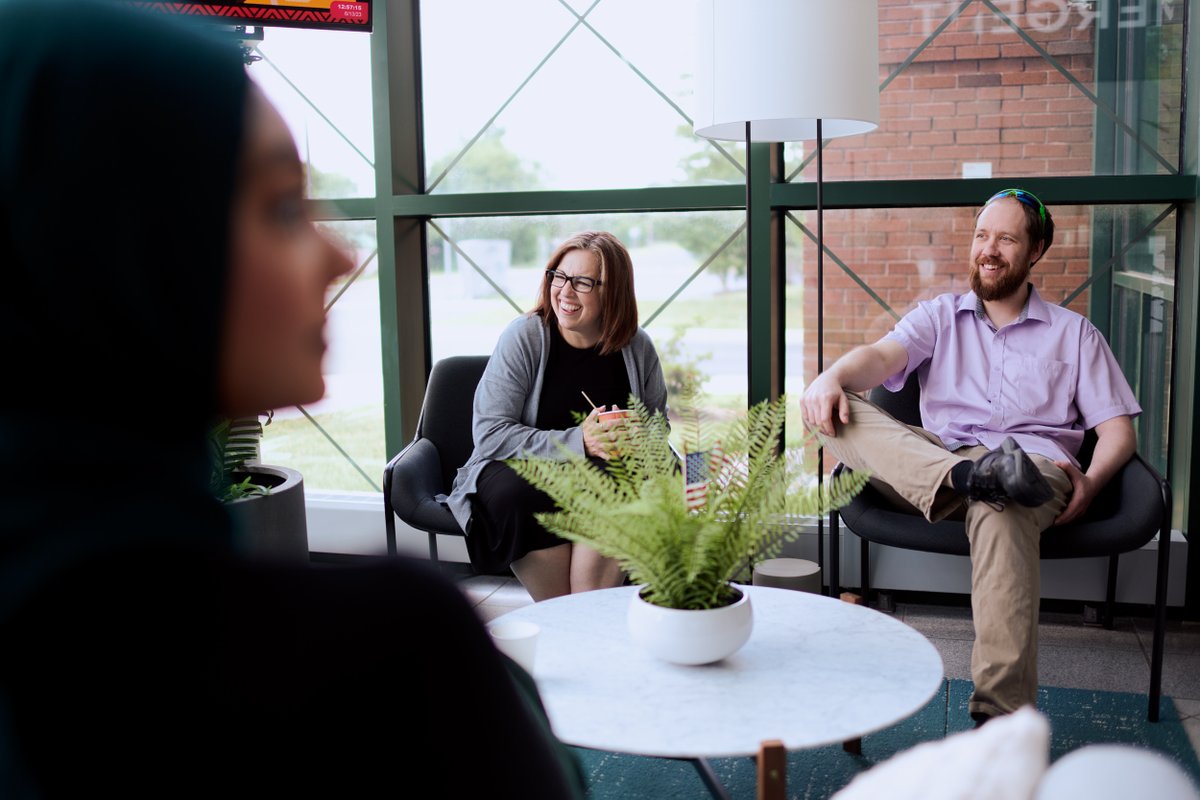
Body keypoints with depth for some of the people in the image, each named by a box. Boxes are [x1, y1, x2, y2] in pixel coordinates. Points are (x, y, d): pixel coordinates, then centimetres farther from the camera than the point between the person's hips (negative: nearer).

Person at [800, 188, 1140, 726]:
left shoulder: (1073, 333, 22)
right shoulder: (940, 316, 24)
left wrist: (1091, 481, -10)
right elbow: (883, 356, 2)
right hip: (932, 461, 2)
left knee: (1000, 513, -41)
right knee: (838, 411, -23)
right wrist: (832, 377, -23)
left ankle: (1001, 718, -46)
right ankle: (969, 477, -46)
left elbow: (1117, 427, 14)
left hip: (1035, 466, -2)